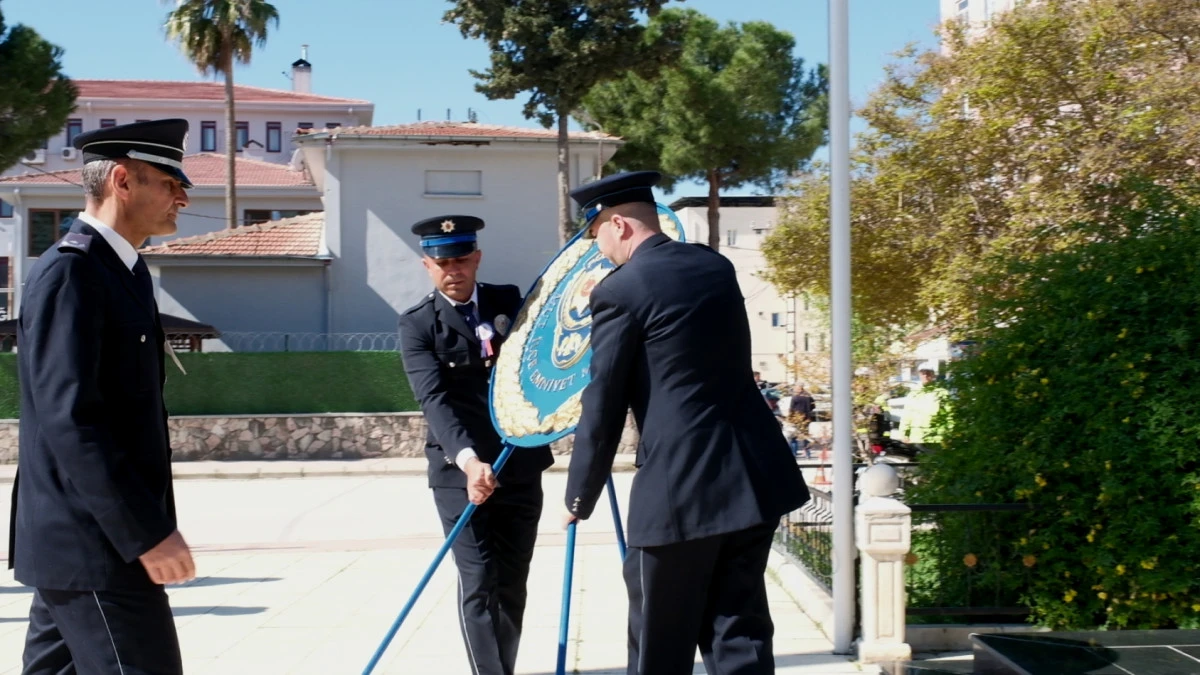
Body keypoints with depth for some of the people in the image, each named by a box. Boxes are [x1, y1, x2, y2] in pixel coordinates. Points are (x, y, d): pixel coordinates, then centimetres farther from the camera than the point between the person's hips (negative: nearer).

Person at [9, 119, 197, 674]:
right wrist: (147, 531, -23)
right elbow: (70, 421, -23)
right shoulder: (68, 273, -16)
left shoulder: (122, 270, 14)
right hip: (92, 544, -9)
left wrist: (147, 524, 18)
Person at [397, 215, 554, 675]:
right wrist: (468, 460, -33)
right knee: (478, 583, -8)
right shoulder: (417, 324, -5)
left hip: (521, 465, 4)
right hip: (459, 472, -3)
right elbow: (434, 399, -17)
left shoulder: (509, 301, 8)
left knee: (512, 584, 9)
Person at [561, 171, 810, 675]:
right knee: (739, 632, 11)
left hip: (681, 488, -7)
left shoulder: (619, 291, -9)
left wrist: (579, 499, 5)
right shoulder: (716, 266, 11)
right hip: (755, 476, 7)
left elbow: (603, 409, -7)